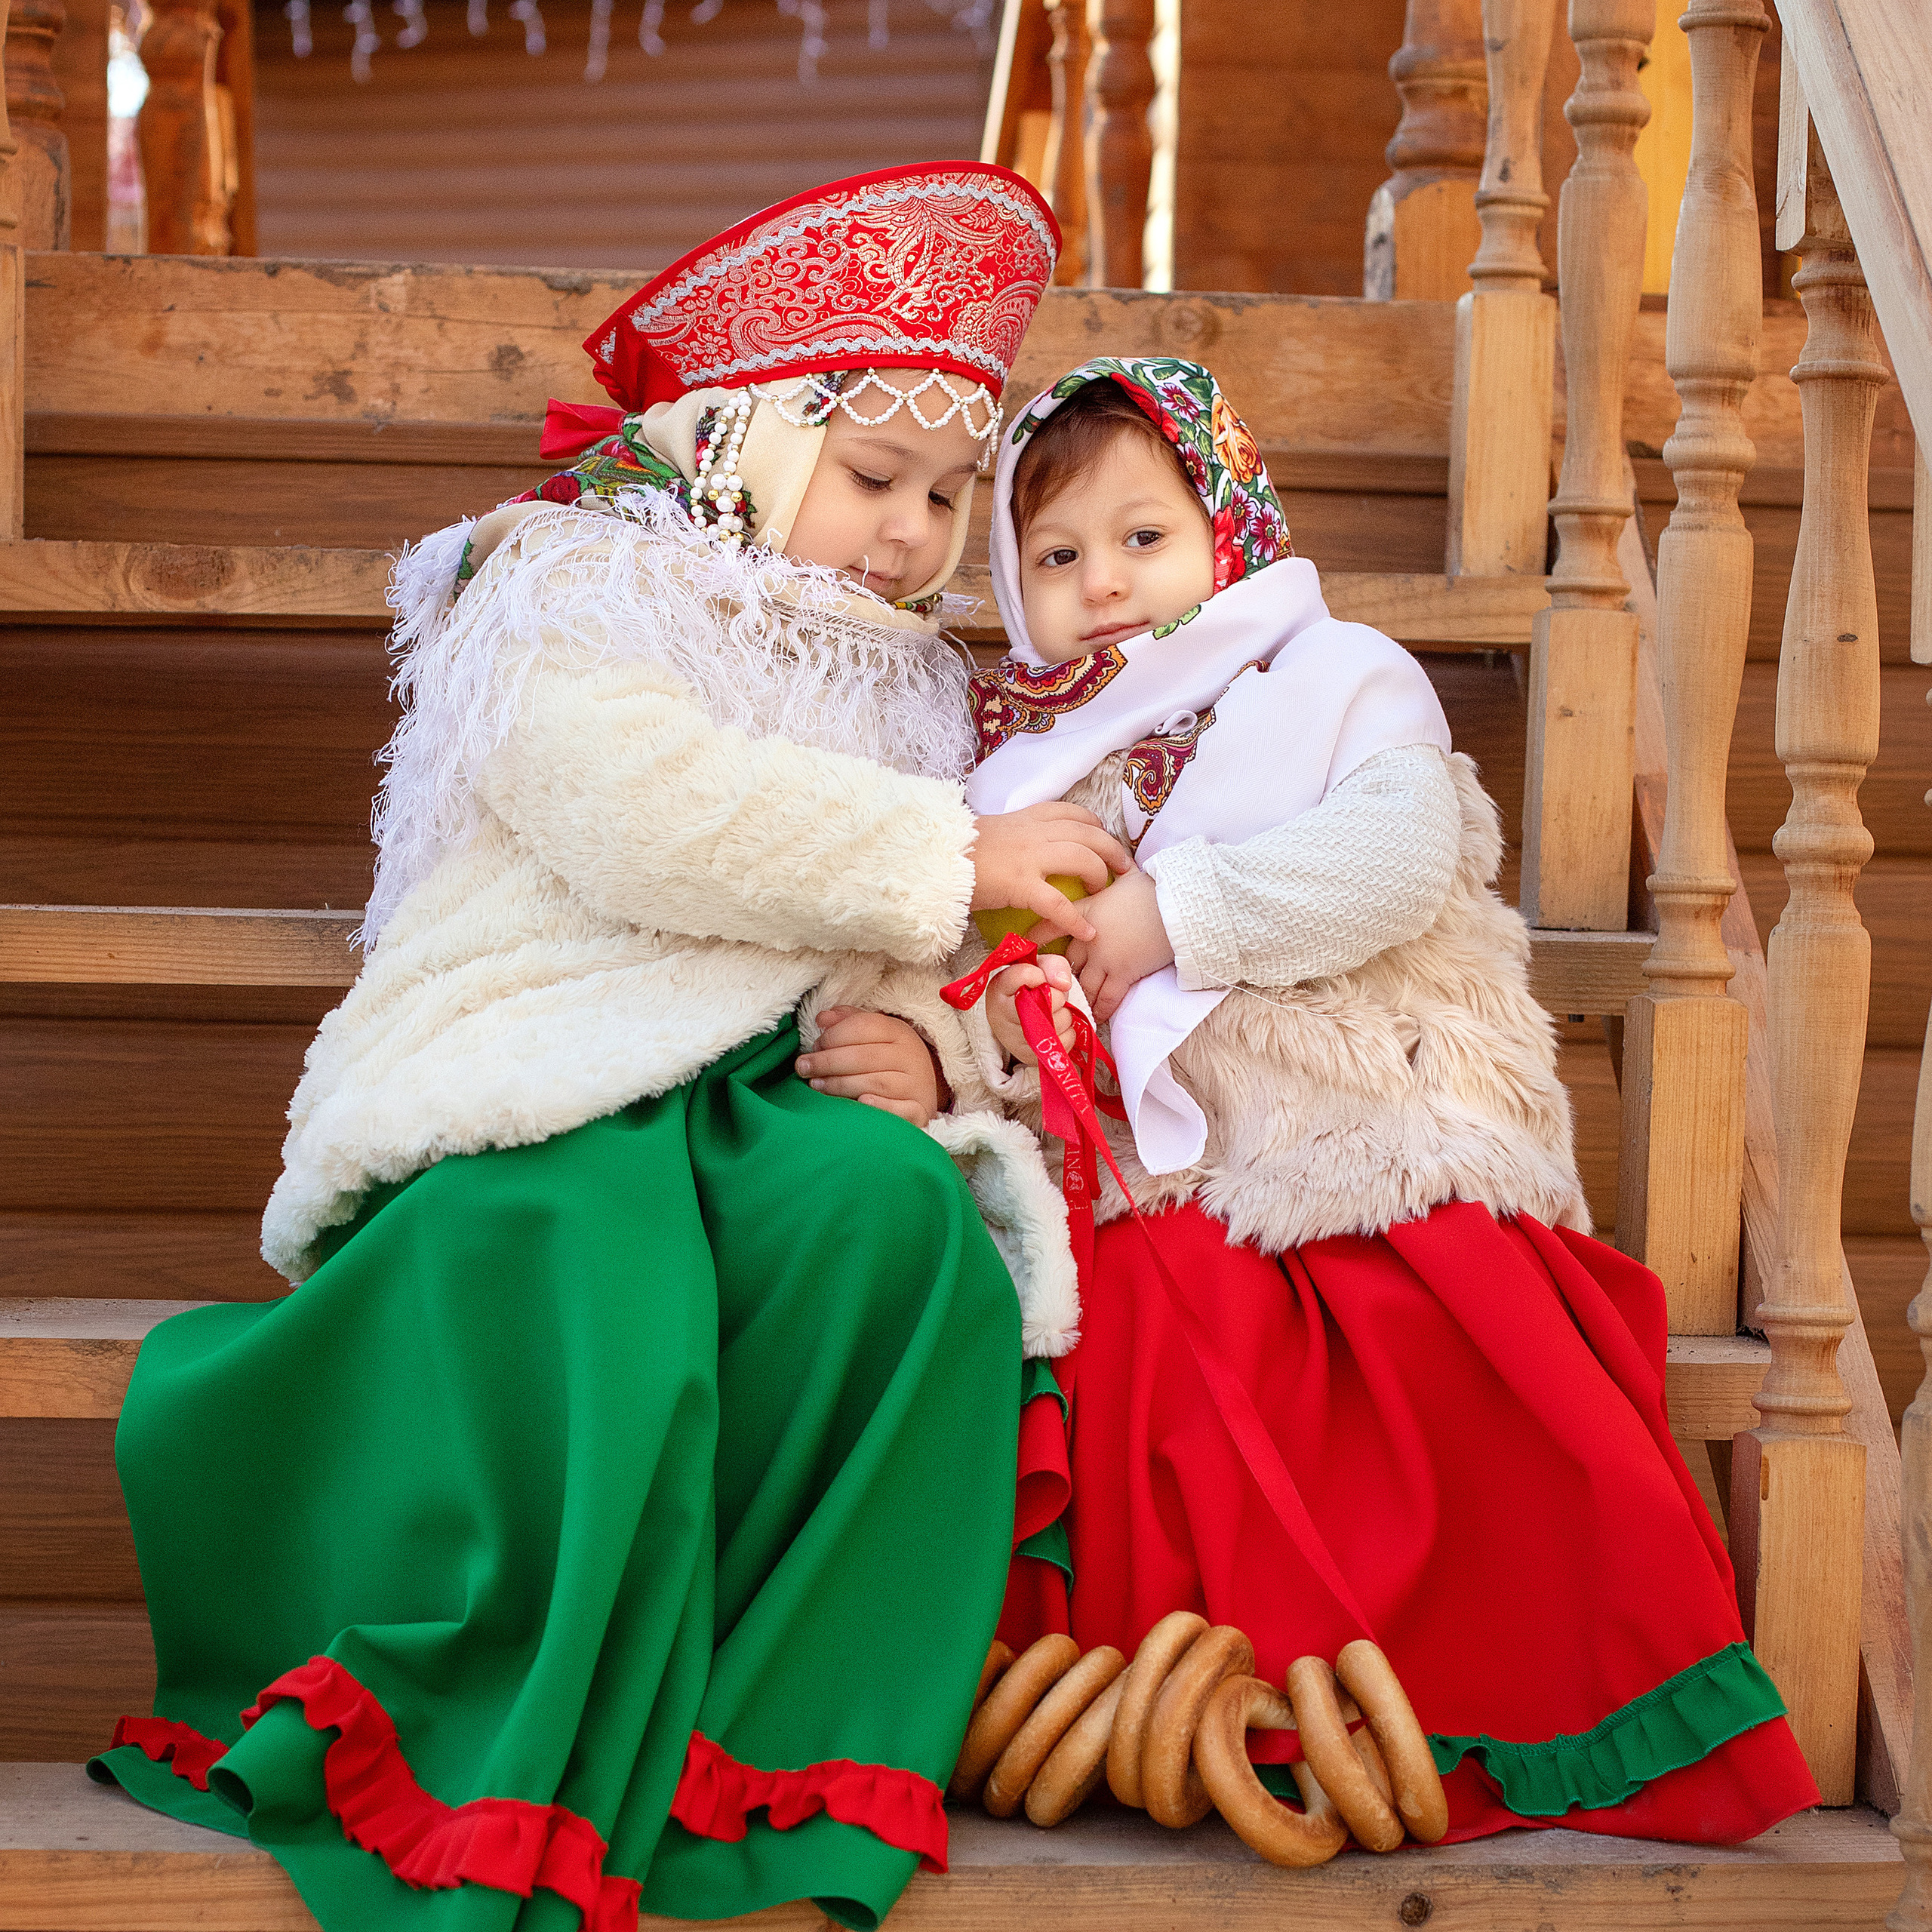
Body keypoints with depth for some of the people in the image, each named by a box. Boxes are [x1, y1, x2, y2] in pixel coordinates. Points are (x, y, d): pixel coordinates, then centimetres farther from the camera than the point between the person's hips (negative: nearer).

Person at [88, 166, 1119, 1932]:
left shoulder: (895, 692, 28)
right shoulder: (564, 607, 6)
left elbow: (883, 958, 25)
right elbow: (655, 819, -14)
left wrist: (907, 1039, -2)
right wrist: (955, 858, -11)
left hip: (766, 1090, 5)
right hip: (540, 1085, -5)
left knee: (890, 1197, -31)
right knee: (586, 1263, -38)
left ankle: (762, 1742, -26)